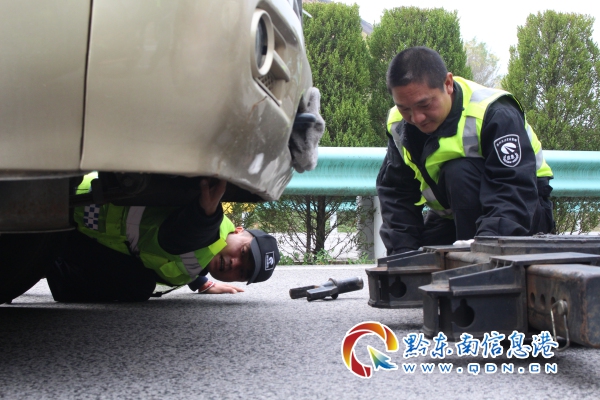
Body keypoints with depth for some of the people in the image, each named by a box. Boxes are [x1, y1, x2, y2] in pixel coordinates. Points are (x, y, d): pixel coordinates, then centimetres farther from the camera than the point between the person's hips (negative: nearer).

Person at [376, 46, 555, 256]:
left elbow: (514, 193, -37)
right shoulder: (398, 127, -7)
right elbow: (395, 194, -3)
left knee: (459, 172, -32)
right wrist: (403, 254, -18)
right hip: (453, 218, 6)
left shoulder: (494, 115, -27)